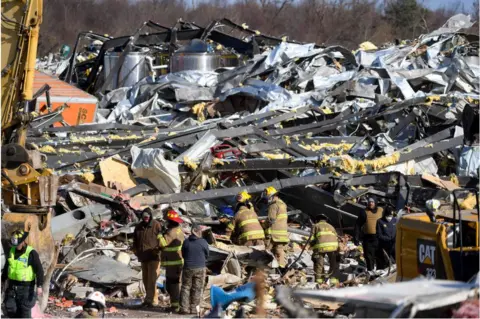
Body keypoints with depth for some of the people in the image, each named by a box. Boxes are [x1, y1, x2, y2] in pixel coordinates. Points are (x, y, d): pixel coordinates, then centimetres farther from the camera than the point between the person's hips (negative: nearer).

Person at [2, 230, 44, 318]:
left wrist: (39, 286, -26)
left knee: (25, 311, -3)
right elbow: (6, 267, 19)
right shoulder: (12, 251, 5)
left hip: (26, 287, -6)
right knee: (10, 309, 3)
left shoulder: (31, 253, -14)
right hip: (12, 286, 6)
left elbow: (39, 270, -17)